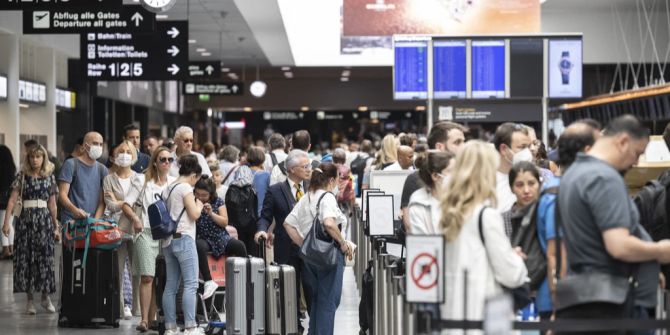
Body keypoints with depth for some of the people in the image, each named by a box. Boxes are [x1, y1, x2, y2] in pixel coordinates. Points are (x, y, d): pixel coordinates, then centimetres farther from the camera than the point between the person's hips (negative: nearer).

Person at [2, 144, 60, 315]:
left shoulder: (50, 177, 7)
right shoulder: (22, 176, 3)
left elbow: (52, 205, 11)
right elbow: (12, 200, -3)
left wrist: (56, 227, 11)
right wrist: (7, 222, -12)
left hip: (44, 219, 1)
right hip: (26, 219, -1)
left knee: (45, 257, -3)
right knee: (25, 257, 0)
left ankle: (46, 297, 10)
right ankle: (30, 299, 8)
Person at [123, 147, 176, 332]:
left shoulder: (175, 183, 10)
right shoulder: (142, 180, 5)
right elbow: (126, 205, 0)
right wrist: (135, 219, -18)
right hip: (146, 232, -3)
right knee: (147, 277, -11)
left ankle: (152, 318, 13)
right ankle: (144, 319, -11)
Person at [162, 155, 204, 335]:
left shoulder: (167, 189, 16)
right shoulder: (185, 188, -8)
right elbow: (194, 214, -12)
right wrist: (199, 206, 7)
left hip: (168, 239, 9)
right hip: (183, 238, -8)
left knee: (171, 285, 7)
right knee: (191, 284, -10)